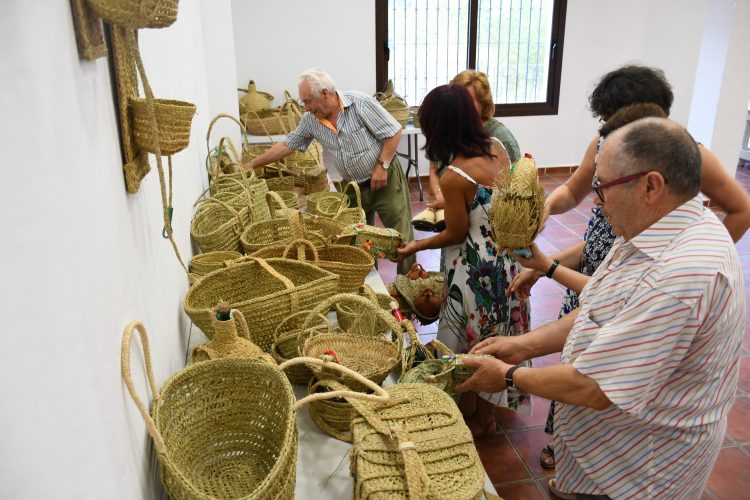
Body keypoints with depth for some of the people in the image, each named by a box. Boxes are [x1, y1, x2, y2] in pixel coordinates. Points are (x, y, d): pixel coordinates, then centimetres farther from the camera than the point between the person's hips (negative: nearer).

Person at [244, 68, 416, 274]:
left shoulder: (360, 103, -17)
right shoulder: (310, 120, -1)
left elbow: (393, 132, -14)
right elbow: (286, 145, 8)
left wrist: (382, 166, -19)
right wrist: (251, 164, 8)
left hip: (386, 179, -5)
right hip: (354, 187, 6)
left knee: (401, 239, -3)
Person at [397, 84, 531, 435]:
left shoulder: (454, 177, -27)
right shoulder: (496, 147, -5)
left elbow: (456, 234, -14)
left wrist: (418, 245, 2)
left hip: (477, 269, -8)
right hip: (506, 258, 8)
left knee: (477, 342, 13)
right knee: (496, 333, 25)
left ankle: (483, 418, 35)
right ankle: (492, 403, 48)